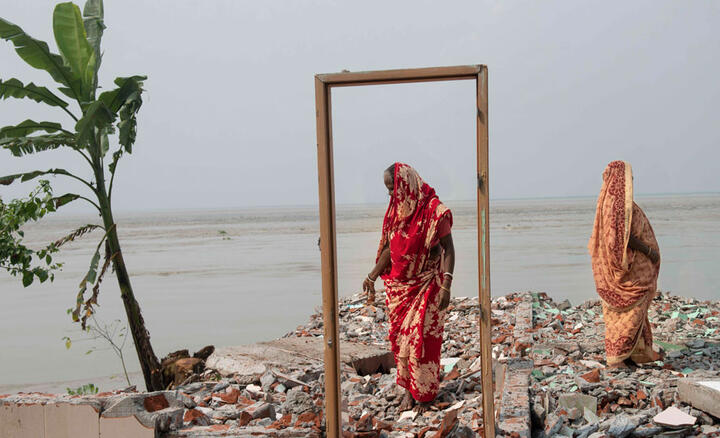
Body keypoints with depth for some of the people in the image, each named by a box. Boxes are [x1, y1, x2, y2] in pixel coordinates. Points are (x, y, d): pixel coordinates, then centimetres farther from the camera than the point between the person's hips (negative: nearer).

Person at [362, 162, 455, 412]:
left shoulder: (434, 211, -15)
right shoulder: (395, 210, 5)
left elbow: (448, 249, -14)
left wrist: (446, 286, -21)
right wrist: (372, 277, 10)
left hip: (426, 284, -6)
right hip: (399, 284, 6)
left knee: (422, 338, -3)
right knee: (400, 337, 7)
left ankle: (425, 393, 10)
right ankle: (407, 390, 19)